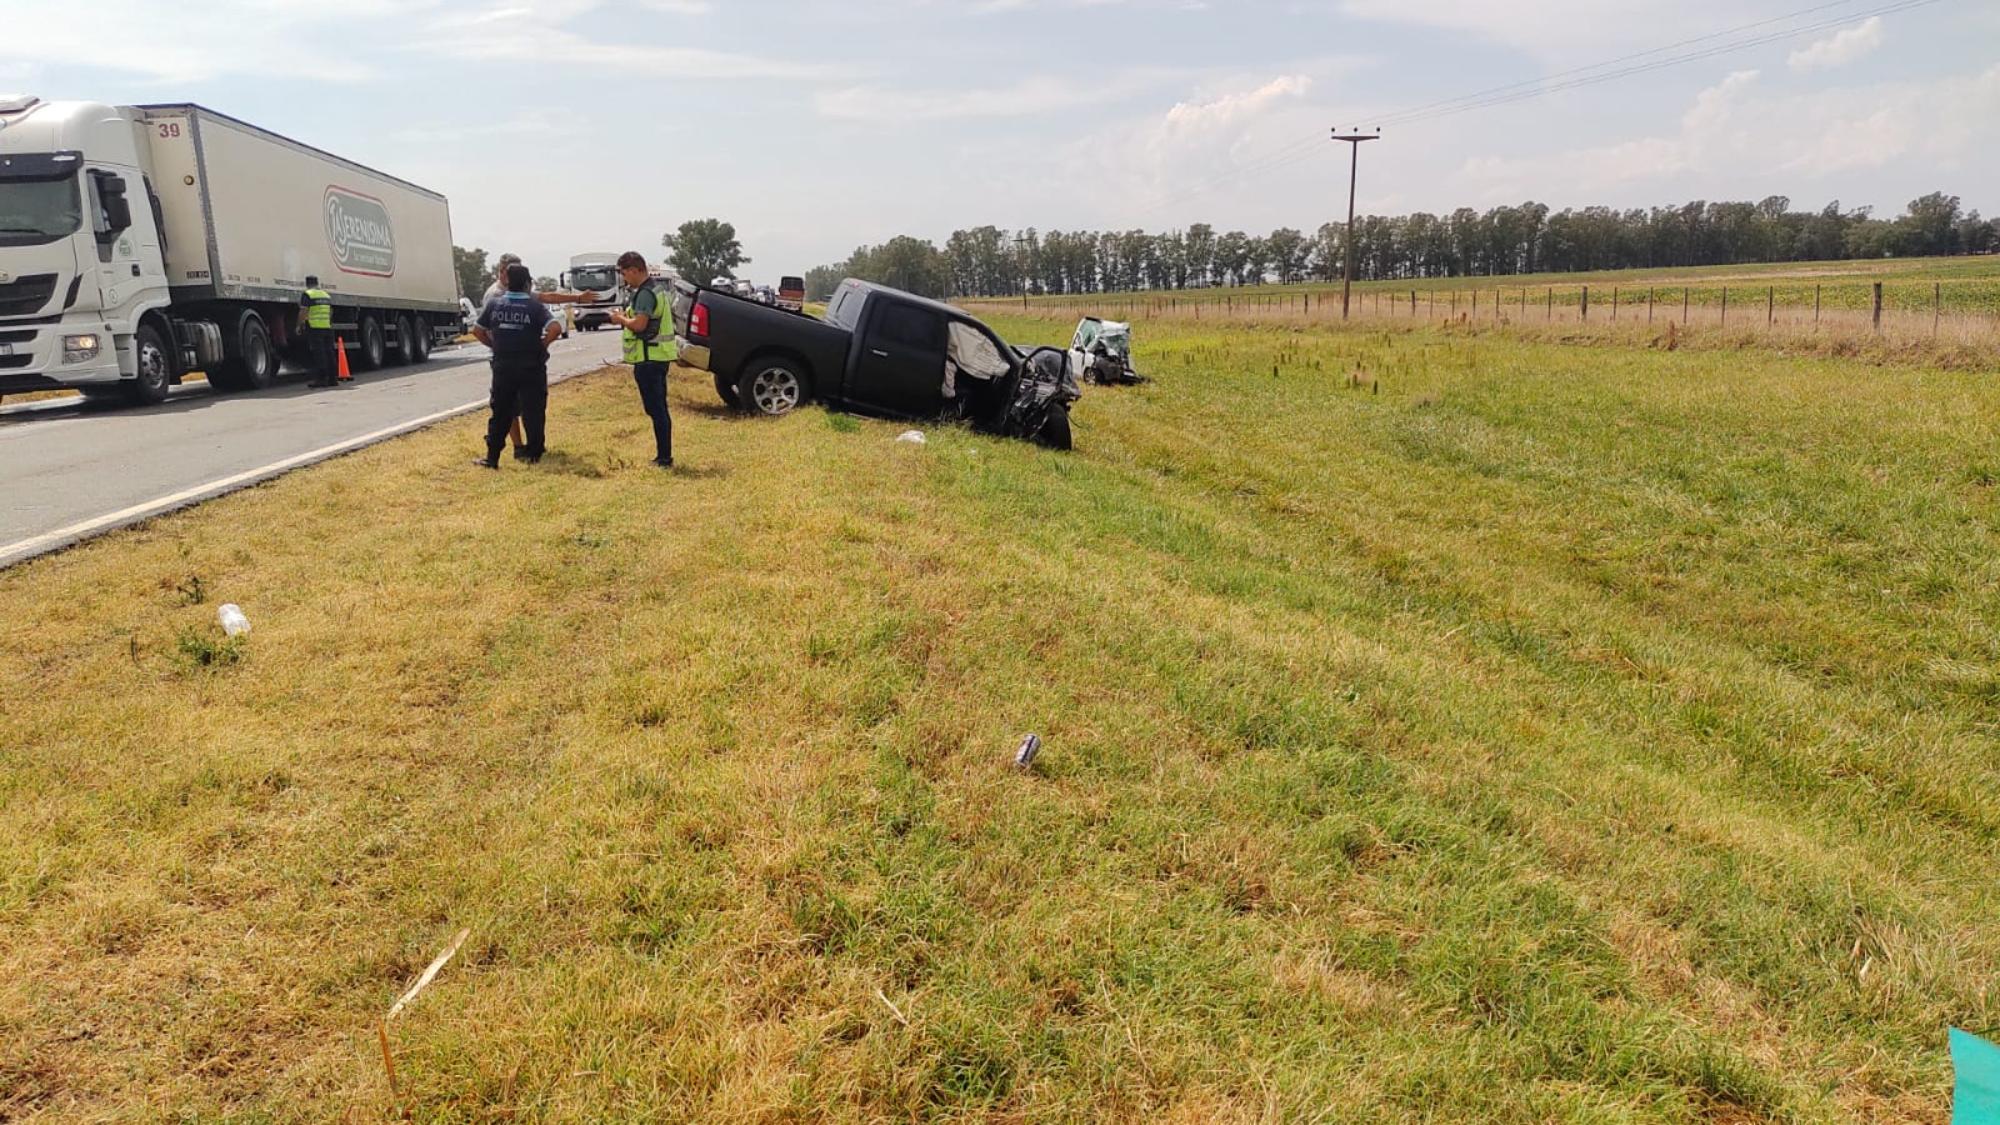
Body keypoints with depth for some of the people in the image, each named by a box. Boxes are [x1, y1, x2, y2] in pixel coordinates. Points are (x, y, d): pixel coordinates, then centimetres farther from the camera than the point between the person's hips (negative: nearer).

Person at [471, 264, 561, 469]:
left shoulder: (494, 304, 3)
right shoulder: (535, 306, -8)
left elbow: (477, 330, 8)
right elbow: (555, 328, -21)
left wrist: (495, 345, 17)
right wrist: (542, 345, -6)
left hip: (503, 367, 3)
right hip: (531, 368, -3)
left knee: (500, 413, 10)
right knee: (533, 412, 5)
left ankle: (492, 457, 12)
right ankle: (533, 454, 6)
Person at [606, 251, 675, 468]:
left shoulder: (645, 294, -16)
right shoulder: (654, 290, 16)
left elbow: (639, 324, -26)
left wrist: (621, 319, -9)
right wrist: (625, 318, 9)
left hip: (648, 359, -10)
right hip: (658, 357, 10)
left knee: (655, 409, -7)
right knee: (659, 408, 14)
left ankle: (664, 458, -4)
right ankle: (664, 456, 19)